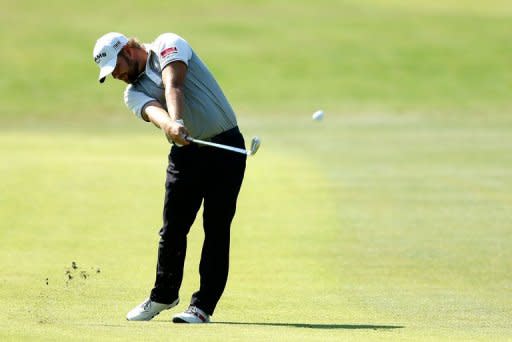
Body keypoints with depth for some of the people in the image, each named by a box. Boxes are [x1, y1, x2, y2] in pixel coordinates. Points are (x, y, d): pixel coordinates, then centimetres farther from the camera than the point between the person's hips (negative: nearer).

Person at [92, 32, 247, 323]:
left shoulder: (168, 46, -3)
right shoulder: (133, 93, 7)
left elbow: (172, 86, -24)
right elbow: (153, 111, -18)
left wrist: (177, 120, -42)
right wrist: (170, 126, -41)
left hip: (225, 146, -5)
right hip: (186, 152, 5)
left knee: (217, 227, -6)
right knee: (173, 228, 4)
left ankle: (203, 305, -3)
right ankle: (164, 295, 23)